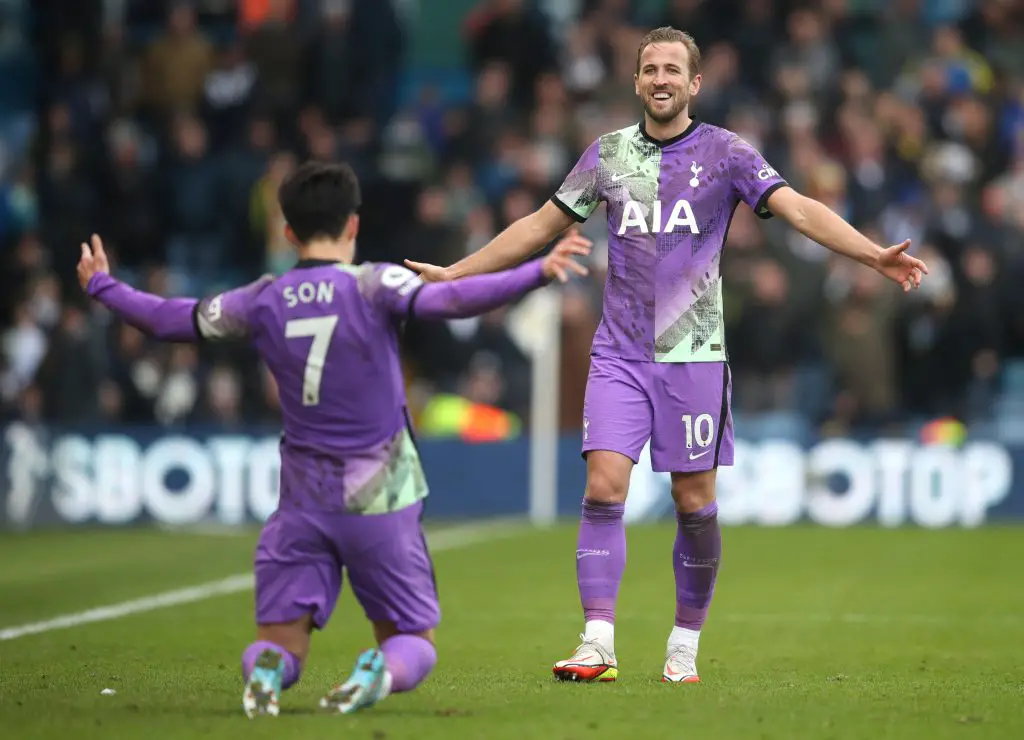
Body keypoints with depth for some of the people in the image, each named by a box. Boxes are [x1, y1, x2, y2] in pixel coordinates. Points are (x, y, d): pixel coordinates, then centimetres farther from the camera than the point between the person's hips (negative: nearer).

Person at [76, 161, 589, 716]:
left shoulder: (263, 301, 1)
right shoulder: (373, 286, -9)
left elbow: (168, 321, 12)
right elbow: (450, 300, -26)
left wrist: (102, 287, 28)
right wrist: (538, 273, -28)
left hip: (302, 501, 2)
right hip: (380, 502, -2)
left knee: (278, 643, 10)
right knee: (412, 642, 11)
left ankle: (265, 671, -28)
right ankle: (382, 672, -27)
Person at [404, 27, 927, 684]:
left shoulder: (725, 153, -1)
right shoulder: (608, 154, 9)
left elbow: (799, 210, -12)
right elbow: (541, 225, 18)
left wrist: (874, 254, -27)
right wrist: (452, 273, 18)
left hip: (694, 353, -2)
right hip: (619, 353, 2)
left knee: (695, 501, 1)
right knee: (604, 487, -11)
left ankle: (685, 646, 15)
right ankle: (598, 645, -13)